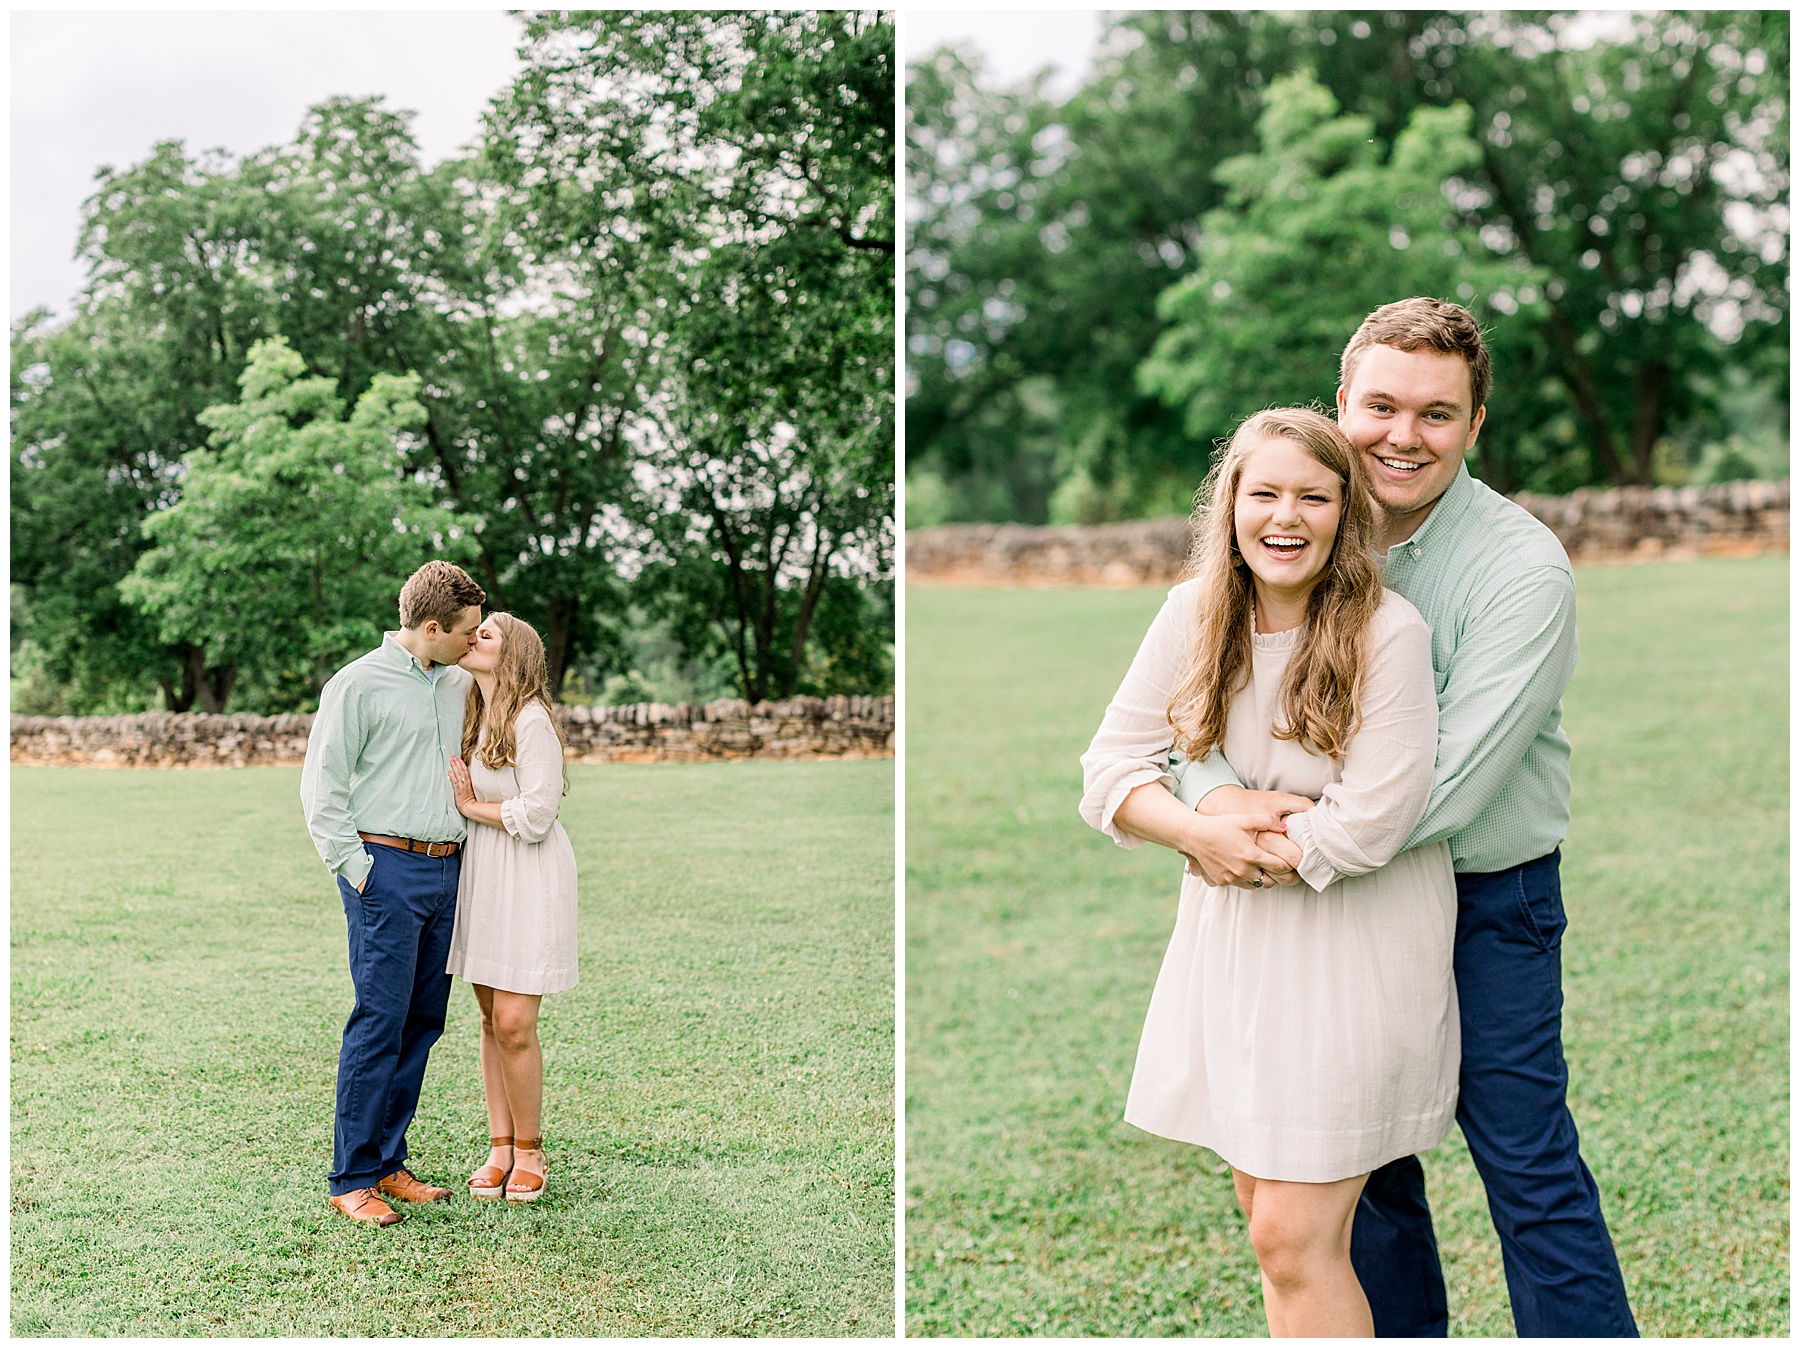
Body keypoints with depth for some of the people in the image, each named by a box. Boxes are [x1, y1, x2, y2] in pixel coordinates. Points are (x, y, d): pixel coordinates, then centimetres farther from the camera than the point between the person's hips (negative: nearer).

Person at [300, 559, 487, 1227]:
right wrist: (355, 868, -11)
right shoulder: (358, 684, -4)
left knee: (423, 1022, 8)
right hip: (386, 867, -7)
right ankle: (352, 1178, -2)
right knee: (379, 1020, -9)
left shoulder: (459, 685, 15)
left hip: (446, 870, 7)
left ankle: (388, 1163, 17)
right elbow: (321, 789, -6)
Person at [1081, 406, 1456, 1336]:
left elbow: (1367, 825, -20)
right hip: (1232, 935, 5)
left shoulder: (1387, 632, -16)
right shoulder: (1193, 616, -2)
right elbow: (1109, 768, -2)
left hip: (1355, 943, -5)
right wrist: (1206, 831, -18)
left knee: (1295, 1239, -5)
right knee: (1263, 1206, 16)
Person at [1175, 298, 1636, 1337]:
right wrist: (1218, 796, -24)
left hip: (1488, 900, -5)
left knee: (1528, 1165, -2)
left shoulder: (1525, 568, -17)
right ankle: (1404, 1332, 34)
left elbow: (1449, 780, -23)